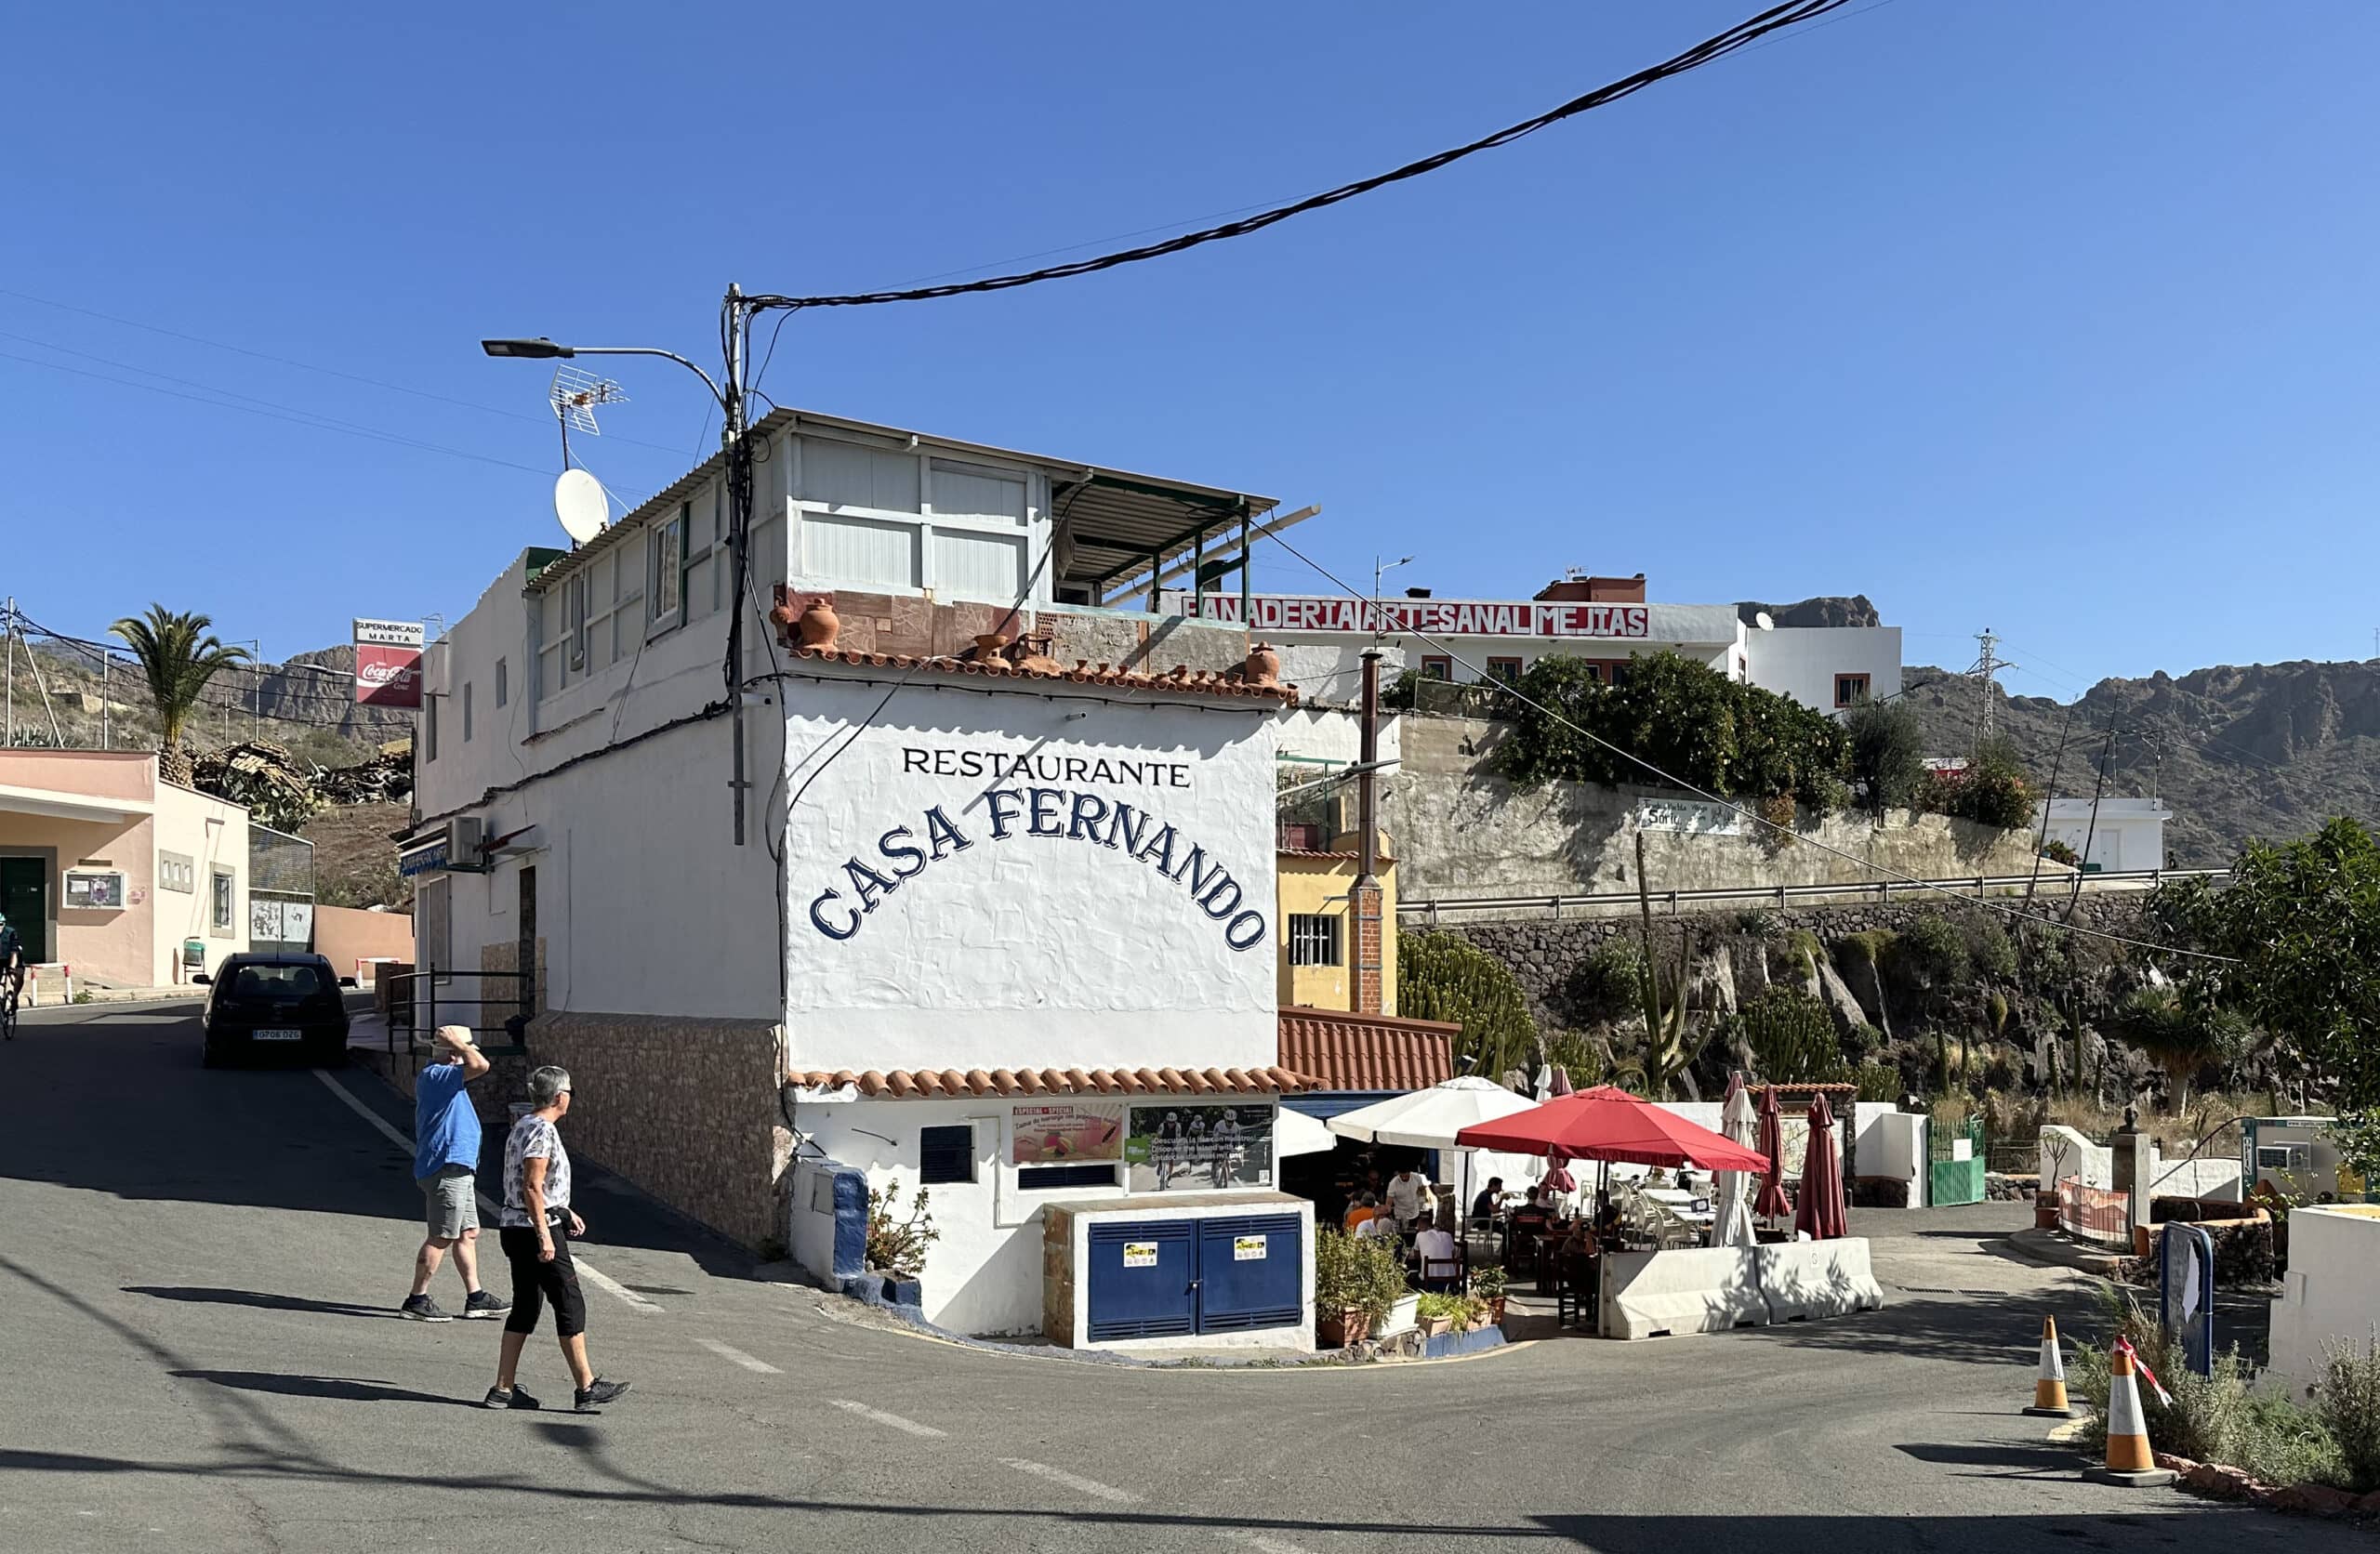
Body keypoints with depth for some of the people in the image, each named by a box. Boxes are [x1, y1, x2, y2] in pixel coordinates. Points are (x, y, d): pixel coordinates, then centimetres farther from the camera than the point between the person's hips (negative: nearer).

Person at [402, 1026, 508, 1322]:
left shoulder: (438, 1077, 16)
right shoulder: (435, 1076, -18)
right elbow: (480, 1065, -29)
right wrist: (456, 1042, -18)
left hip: (457, 1169, 11)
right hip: (446, 1169, -11)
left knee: (468, 1233, 14)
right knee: (441, 1237, -5)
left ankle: (475, 1298, 19)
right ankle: (417, 1300, 3)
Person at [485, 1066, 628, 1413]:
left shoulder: (524, 1125, 15)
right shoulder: (542, 1131, -16)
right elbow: (532, 1188, -22)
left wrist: (566, 1212, 31)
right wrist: (545, 1236, -23)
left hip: (515, 1228, 10)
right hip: (535, 1228, -10)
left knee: (526, 1306, 13)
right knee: (570, 1304, -4)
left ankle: (504, 1388, 14)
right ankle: (587, 1388, 0)